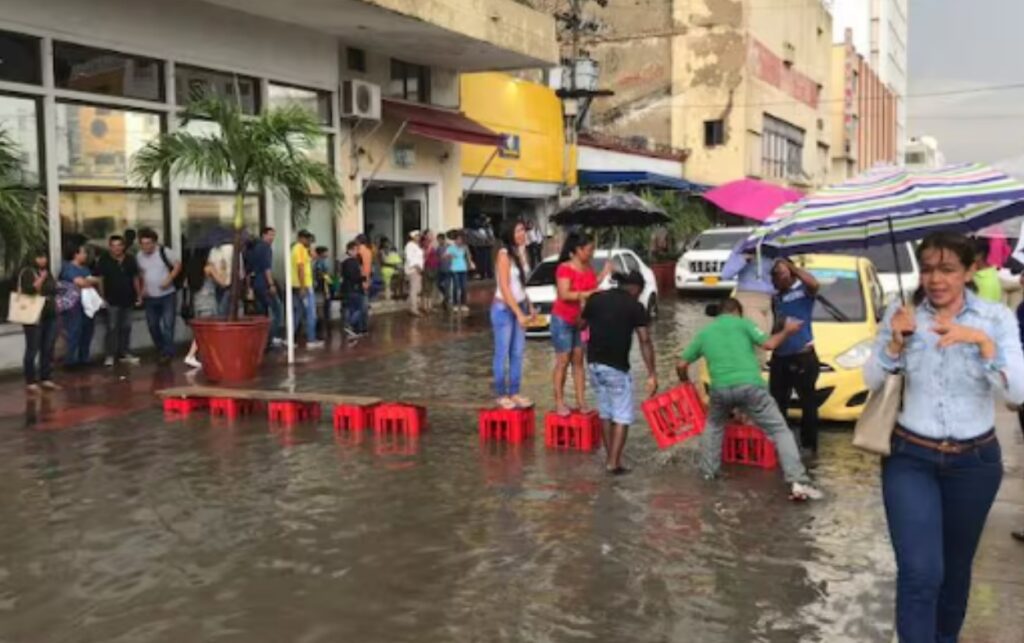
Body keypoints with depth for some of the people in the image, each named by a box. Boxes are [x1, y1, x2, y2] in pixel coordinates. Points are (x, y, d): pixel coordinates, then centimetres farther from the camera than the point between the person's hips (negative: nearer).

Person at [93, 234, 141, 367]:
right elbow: (99, 279, -7)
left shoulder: (130, 260, 5)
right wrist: (102, 297, -11)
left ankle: (125, 354, 20)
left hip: (128, 299, 4)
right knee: (112, 328, -3)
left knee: (126, 327, 11)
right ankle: (110, 355, 2)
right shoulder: (104, 260, -7)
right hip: (112, 300, -4)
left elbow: (135, 278, 12)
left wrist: (138, 295, 10)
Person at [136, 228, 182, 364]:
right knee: (153, 326, 9)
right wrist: (143, 288, 6)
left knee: (168, 325, -8)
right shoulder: (139, 257, 2)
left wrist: (169, 279, -17)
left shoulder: (164, 251, -11)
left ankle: (167, 353, -2)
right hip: (150, 297, 5)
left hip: (167, 295, -4)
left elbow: (178, 264, -5)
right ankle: (161, 351, 25)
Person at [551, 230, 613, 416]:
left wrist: (603, 275, -1)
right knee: (563, 362, -4)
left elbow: (591, 288, 8)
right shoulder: (564, 268, -17)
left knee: (578, 361, 7)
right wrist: (588, 294, -31)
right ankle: (559, 403, 2)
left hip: (581, 321, 7)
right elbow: (564, 294, -25)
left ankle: (581, 402, 10)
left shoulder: (588, 268, 6)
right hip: (563, 320, -7)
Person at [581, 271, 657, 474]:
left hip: (594, 364, 5)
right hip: (616, 367, -5)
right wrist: (652, 374, -12)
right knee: (622, 416, 5)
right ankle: (614, 462, -1)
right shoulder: (635, 306, -5)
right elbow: (645, 341, -12)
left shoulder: (595, 299, 5)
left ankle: (609, 457, 25)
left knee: (605, 413, 18)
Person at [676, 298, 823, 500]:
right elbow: (769, 344, -1)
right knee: (780, 430, 1)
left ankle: (708, 472, 34)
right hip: (749, 386, -3)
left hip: (721, 389, 3)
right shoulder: (742, 323, 10)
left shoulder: (704, 332, 21)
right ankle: (798, 482, -11)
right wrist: (787, 331, 17)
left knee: (713, 426, 34)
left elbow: (681, 365, 22)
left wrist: (685, 381, 42)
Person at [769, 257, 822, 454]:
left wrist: (790, 266, -24)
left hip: (803, 356, -7)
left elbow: (814, 284, -30)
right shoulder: (775, 296, 13)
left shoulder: (803, 290, -6)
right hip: (779, 357, 7)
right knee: (777, 403, 11)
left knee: (808, 403, 1)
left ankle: (809, 446, 8)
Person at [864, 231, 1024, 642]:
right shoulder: (901, 314, -4)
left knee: (956, 566, 18)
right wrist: (896, 341, -20)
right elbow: (872, 382, -3)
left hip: (974, 462, 1)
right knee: (920, 572, -13)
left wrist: (983, 341, -28)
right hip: (909, 458, -1)